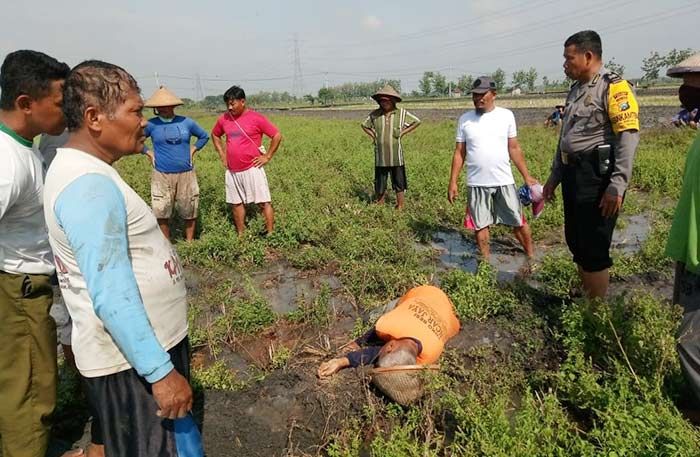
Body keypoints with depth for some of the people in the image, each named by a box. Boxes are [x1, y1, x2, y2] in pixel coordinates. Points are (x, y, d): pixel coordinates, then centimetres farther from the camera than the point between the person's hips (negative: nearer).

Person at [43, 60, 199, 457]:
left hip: (145, 342, 10)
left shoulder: (83, 169, 8)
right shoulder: (89, 185, -25)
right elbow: (111, 294, -29)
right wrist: (161, 371, -26)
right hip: (131, 360, -10)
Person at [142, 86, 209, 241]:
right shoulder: (151, 124, -1)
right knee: (162, 213, 2)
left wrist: (193, 149, 8)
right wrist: (148, 153, 5)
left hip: (186, 174, 1)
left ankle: (190, 242, 24)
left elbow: (204, 136, 19)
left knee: (190, 211, 8)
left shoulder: (187, 122, 3)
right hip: (162, 176, -1)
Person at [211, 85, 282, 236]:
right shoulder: (224, 119, 6)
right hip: (232, 171, 5)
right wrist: (222, 154, 14)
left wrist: (267, 157, -6)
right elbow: (215, 135, 25)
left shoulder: (256, 118, -8)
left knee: (264, 202, -4)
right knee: (236, 203, 11)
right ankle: (240, 236, 22)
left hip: (252, 169, -5)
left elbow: (277, 135, -5)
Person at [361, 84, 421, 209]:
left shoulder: (401, 113, -3)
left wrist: (402, 133, 0)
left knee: (399, 184, 7)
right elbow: (364, 125, 18)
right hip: (380, 157, 1)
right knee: (379, 186, 7)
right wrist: (373, 136, 4)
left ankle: (400, 207, 19)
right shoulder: (375, 114, 0)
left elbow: (417, 122, 7)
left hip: (396, 157, -1)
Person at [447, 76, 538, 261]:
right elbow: (459, 153, 4)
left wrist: (527, 176, 3)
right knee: (480, 224, 9)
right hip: (476, 183, 0)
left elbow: (514, 148, 6)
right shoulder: (465, 119, 2)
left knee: (519, 222, 8)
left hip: (504, 181, 0)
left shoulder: (506, 115, 1)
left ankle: (532, 256, 26)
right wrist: (452, 182, 0)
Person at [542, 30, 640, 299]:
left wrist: (617, 186, -23)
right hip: (573, 175, 9)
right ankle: (586, 300, 30)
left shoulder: (612, 87, -9)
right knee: (576, 242, 15)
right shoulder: (576, 89, 17)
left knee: (594, 248, -3)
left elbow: (628, 137, -17)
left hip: (597, 176, -9)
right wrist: (555, 175, 22)